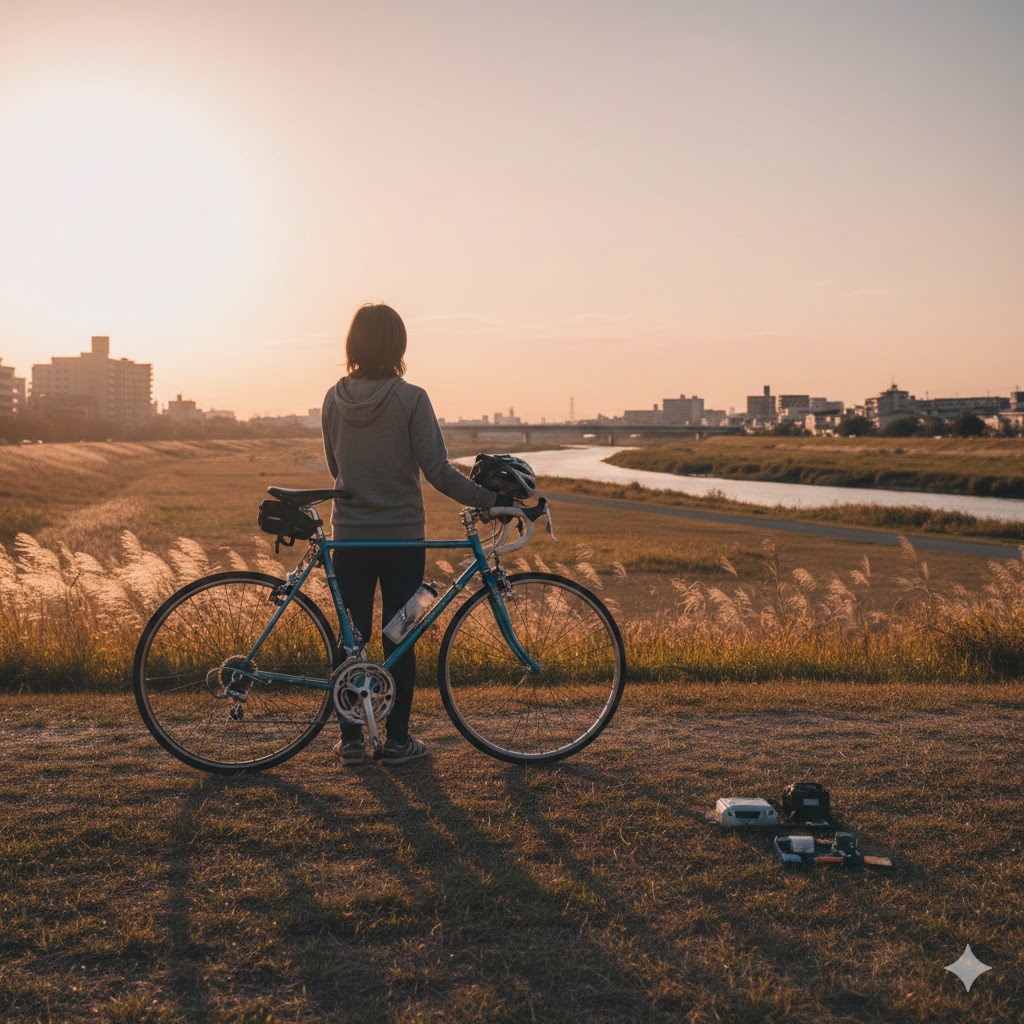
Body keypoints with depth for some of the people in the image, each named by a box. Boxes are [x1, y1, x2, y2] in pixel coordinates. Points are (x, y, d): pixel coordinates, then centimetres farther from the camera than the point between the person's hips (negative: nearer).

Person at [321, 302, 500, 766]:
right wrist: (489, 499, -11)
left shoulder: (335, 398, 0)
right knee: (399, 639, 7)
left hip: (349, 535, 3)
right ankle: (397, 740, 13)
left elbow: (335, 467, 10)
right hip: (401, 537, -3)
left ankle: (351, 739, 15)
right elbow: (438, 471, -17)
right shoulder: (411, 400, -13)